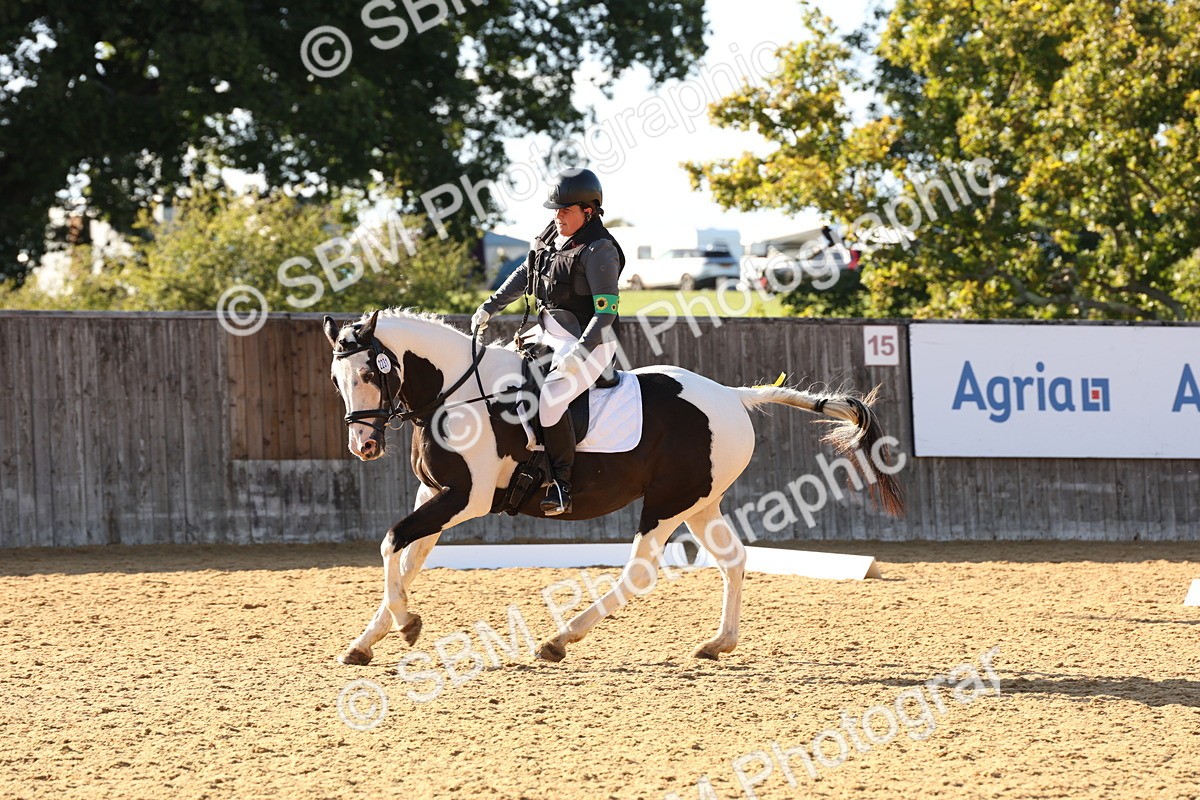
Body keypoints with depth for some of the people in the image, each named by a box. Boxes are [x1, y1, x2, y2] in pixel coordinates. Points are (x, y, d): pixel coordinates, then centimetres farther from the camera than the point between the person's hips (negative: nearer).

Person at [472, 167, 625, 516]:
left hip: (589, 342, -10)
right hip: (549, 336, 10)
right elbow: (524, 275, 23)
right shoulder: (551, 236, 8)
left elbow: (605, 311, -21)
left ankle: (562, 485, -18)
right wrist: (491, 306, 20)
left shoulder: (599, 251, -17)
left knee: (550, 399, -29)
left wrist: (579, 353, -30)